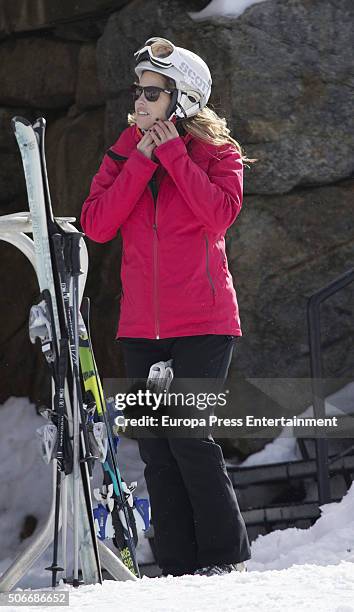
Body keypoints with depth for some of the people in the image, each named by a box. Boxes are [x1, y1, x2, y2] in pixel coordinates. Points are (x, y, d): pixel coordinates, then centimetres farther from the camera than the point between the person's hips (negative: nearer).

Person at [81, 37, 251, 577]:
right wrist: (142, 162, -8)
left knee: (189, 437, -13)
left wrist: (173, 153, -13)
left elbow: (220, 213, -18)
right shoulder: (126, 152, 12)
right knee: (155, 448, 3)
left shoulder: (216, 152, 2)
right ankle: (179, 566, 10)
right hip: (142, 325, 5)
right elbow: (96, 225, -2)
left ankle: (227, 555, 0)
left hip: (203, 322, -5)